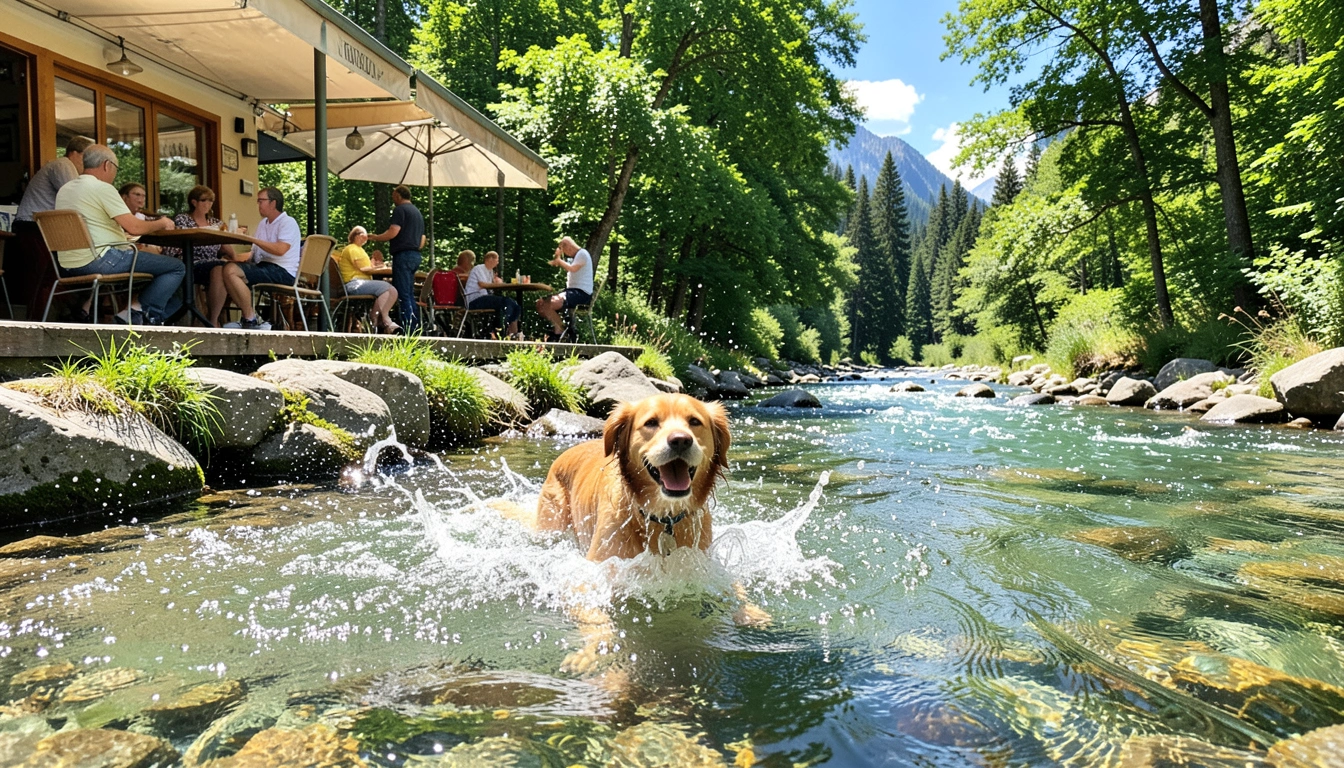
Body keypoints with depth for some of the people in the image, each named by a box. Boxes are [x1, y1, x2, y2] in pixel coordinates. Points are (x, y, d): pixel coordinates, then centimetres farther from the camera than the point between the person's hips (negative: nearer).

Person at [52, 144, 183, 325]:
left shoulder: (64, 190, 17)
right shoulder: (102, 188, -10)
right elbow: (134, 227, -14)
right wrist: (161, 223, 4)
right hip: (99, 260, -10)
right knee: (177, 268, -5)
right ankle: (142, 312, -14)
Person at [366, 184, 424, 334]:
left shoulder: (400, 209, -6)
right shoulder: (418, 212, 22)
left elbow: (393, 232, -16)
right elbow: (422, 240, 23)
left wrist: (375, 237, -3)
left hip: (403, 254, -9)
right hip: (415, 255, 9)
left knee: (402, 295, -9)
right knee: (410, 294, 12)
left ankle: (408, 329, -14)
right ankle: (416, 328, 10)